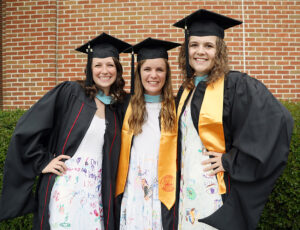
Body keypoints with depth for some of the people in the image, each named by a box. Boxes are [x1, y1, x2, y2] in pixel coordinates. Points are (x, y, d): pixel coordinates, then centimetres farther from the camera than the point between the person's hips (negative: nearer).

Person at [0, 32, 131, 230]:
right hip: (65, 183, -4)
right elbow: (26, 129, -5)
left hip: (97, 189, 4)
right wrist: (42, 162, -6)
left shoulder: (119, 106, 10)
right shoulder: (69, 92, -4)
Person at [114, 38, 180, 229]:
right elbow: (119, 153, 9)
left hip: (164, 194, -1)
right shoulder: (127, 106, 4)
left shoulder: (175, 108, 0)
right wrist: (119, 189, 5)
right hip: (132, 193, 2)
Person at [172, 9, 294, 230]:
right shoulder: (185, 91, 10)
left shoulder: (236, 85, -10)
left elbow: (278, 121, -21)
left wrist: (232, 161, -18)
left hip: (220, 194, -6)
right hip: (187, 190, 6)